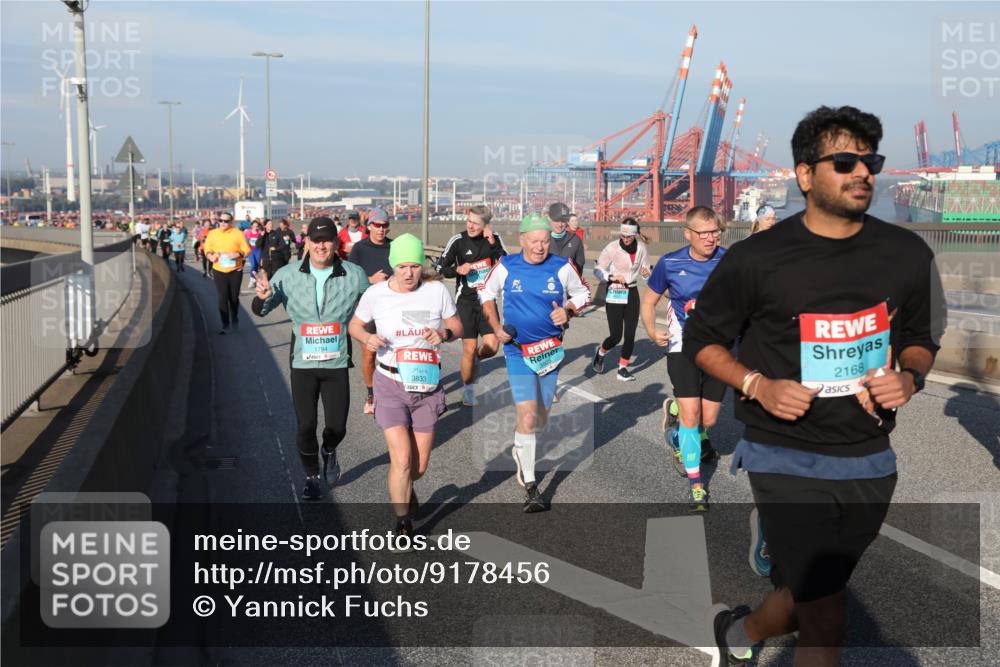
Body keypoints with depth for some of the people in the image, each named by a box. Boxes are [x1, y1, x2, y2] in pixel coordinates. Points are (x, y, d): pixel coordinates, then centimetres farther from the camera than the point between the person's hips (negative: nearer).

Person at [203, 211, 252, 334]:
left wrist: (238, 254, -23)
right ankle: (225, 324, 5)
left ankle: (235, 319, 34)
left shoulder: (238, 233, -6)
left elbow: (247, 250, -5)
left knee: (234, 297, 10)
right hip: (219, 271, 1)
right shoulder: (212, 233, 1)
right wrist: (210, 256, -11)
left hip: (235, 271, -1)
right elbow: (207, 249, 10)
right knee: (222, 298, -3)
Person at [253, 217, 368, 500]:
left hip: (337, 362, 0)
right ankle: (311, 476, 28)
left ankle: (329, 451, 40)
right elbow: (260, 310, 3)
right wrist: (262, 297, -19)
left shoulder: (355, 275, -5)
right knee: (306, 426, 3)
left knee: (336, 426, 2)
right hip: (302, 362, 0)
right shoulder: (288, 274, -3)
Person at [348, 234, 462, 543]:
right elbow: (355, 325, 8)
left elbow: (457, 326, 7)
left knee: (419, 466, 10)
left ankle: (404, 490, 47)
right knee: (401, 459, -13)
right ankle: (403, 525, 8)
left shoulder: (437, 291, -4)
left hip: (427, 386, 2)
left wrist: (444, 334, -16)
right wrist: (367, 338, -15)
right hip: (391, 384, -2)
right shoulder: (376, 294, -7)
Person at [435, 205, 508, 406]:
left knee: (491, 346, -7)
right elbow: (441, 268, 1)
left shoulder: (495, 239, -1)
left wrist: (493, 244, -19)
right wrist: (458, 270, -18)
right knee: (469, 349, -1)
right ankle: (468, 391, 18)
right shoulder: (458, 241, -7)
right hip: (466, 300, -2)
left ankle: (471, 361, 27)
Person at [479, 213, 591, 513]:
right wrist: (495, 327, -1)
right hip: (517, 350, -2)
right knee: (527, 417, -13)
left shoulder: (563, 267, -5)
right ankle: (530, 485, -2)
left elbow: (582, 294, 10)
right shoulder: (505, 267, -6)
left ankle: (521, 451, 49)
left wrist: (567, 311, -10)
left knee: (541, 415, 15)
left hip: (551, 350, 2)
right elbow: (486, 294, 11)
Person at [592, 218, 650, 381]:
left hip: (632, 293, 4)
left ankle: (622, 369, 15)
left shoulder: (641, 247, -1)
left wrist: (646, 272, -9)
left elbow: (645, 267, 14)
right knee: (616, 336, -3)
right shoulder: (612, 248, -14)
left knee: (630, 334, 1)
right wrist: (611, 276, -25)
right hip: (614, 294, -4)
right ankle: (600, 352, 30)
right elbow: (598, 270, -8)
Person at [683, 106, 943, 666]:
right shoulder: (757, 258, -10)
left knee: (811, 597, 21)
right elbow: (702, 338, 1)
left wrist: (910, 378, -7)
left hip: (870, 461, 5)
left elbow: (921, 337, 15)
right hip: (787, 458, -4)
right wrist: (757, 385, -16)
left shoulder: (908, 254, 0)